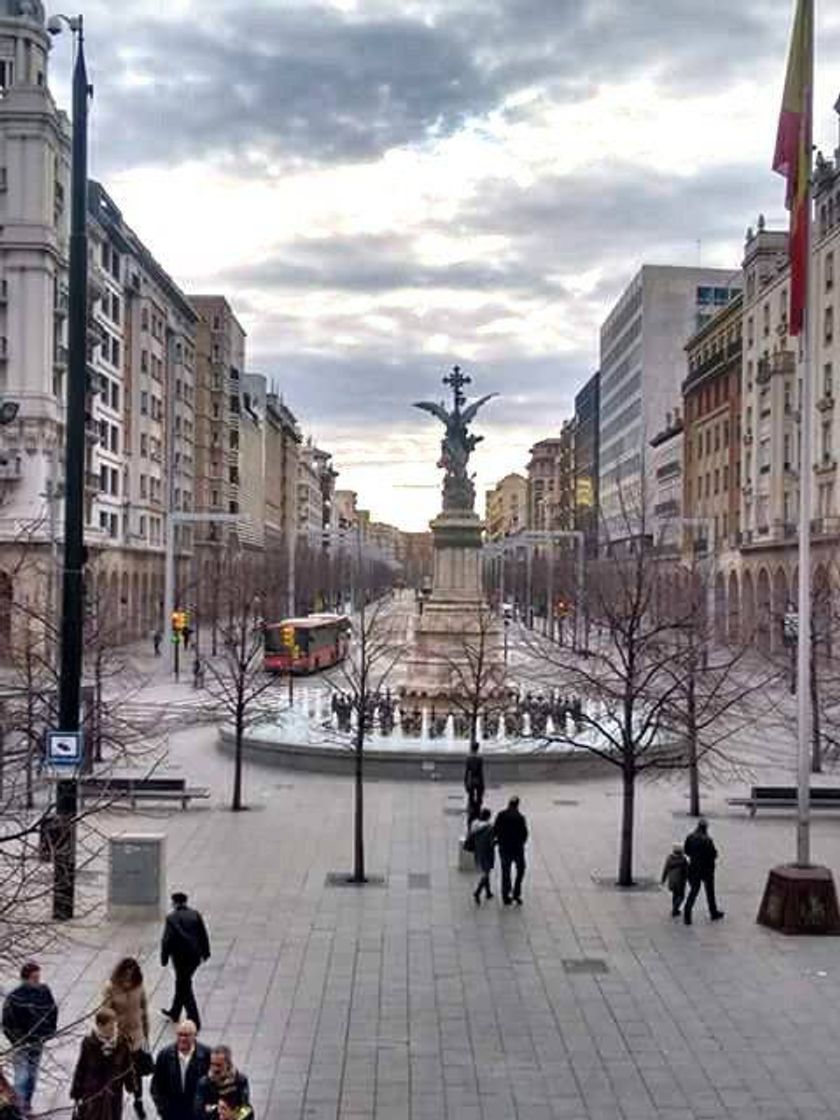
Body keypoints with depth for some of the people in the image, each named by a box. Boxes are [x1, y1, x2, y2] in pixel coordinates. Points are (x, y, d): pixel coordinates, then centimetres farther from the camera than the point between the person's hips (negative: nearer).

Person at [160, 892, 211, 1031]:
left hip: (181, 957, -5)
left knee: (185, 988, 4)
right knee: (182, 983, 23)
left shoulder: (171, 918, -13)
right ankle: (174, 1012, 39)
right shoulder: (195, 915, 1)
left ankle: (195, 1021, 1)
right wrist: (205, 952, 15)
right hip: (195, 956, 5)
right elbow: (203, 935, 5)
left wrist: (164, 958, -3)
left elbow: (167, 940, -13)